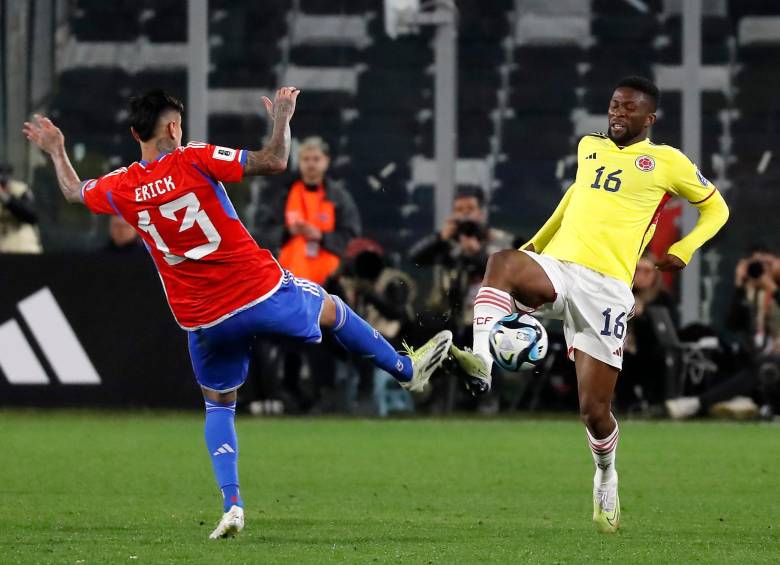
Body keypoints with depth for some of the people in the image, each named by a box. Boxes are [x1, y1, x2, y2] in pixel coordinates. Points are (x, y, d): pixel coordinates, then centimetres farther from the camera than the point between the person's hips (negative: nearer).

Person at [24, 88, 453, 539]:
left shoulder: (121, 189, -3)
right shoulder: (193, 160, -14)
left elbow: (74, 191, 19)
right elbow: (275, 162, -17)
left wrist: (56, 150, 34)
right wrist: (282, 117, -3)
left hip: (203, 320, 3)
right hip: (262, 292, -3)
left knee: (219, 405, 19)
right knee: (331, 309, 26)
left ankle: (232, 504, 4)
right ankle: (407, 369, 44)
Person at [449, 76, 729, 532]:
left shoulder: (666, 162, 7)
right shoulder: (589, 147, 18)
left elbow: (716, 207, 17)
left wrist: (683, 251, 1)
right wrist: (536, 243, 32)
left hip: (606, 286, -3)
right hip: (554, 269, 3)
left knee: (594, 409, -4)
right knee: (501, 263, -35)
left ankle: (606, 480, 28)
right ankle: (481, 363, -52)